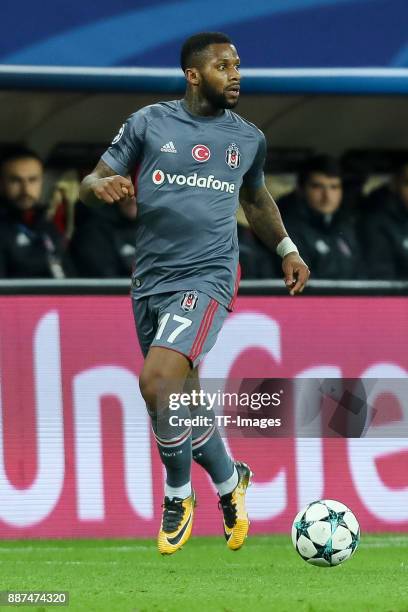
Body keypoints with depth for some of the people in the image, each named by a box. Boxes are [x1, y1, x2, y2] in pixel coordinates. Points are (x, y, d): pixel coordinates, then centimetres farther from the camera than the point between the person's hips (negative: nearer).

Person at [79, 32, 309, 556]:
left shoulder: (248, 138, 9)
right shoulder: (149, 123, 3)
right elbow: (91, 183, 4)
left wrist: (286, 249, 22)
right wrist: (99, 185, -18)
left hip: (206, 278, -2)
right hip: (151, 280, 2)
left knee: (157, 381, -23)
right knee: (182, 400, 9)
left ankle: (178, 494, -4)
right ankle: (229, 483, 32)